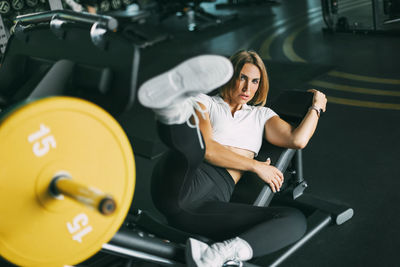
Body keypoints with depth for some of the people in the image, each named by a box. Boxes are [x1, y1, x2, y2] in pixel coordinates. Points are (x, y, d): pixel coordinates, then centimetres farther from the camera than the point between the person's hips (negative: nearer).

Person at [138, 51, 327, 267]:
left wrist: (317, 107, 25)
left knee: (296, 221, -19)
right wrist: (255, 165, 3)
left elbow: (298, 140, 13)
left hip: (213, 203, 3)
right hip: (182, 187, -3)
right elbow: (206, 148, 0)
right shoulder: (204, 103, 19)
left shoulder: (261, 115, 32)